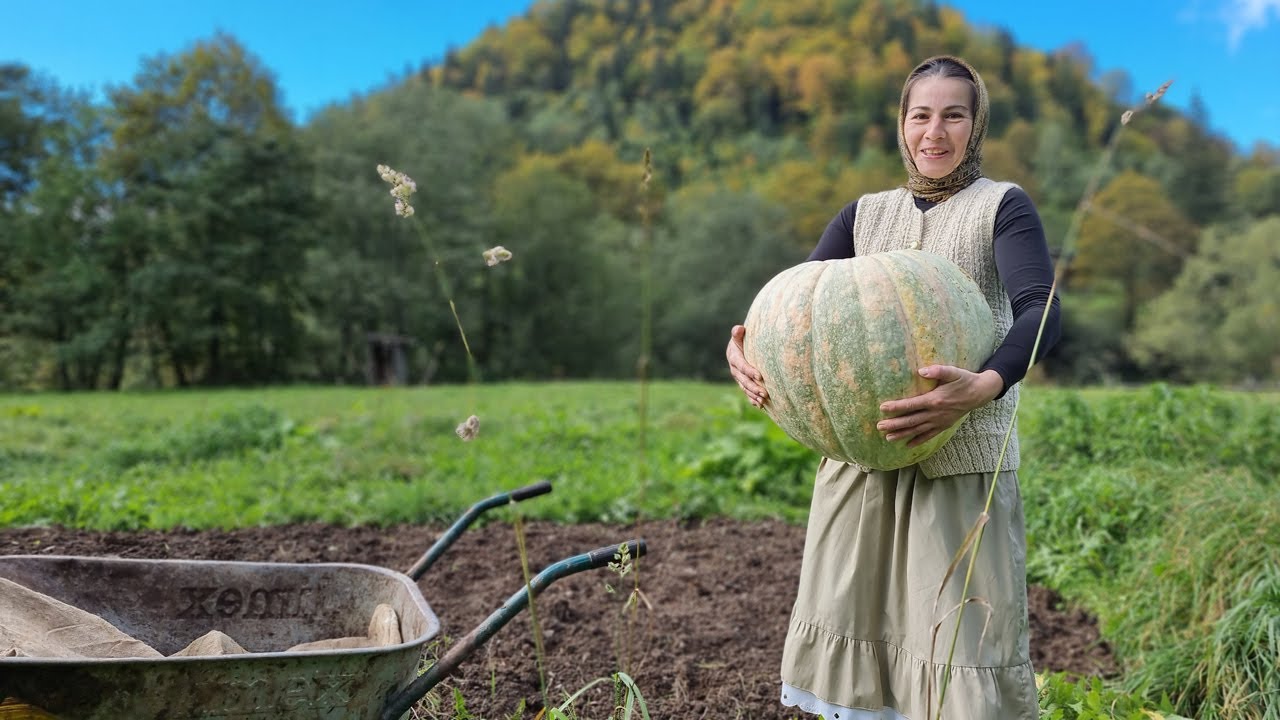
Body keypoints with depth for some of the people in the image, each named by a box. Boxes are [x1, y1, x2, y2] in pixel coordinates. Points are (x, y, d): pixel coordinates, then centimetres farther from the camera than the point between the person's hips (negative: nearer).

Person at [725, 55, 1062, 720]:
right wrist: (742, 350, -19)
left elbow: (1041, 311, -12)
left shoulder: (1003, 208, 3)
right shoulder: (864, 215, 14)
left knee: (963, 632, -4)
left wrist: (983, 387, -33)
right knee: (853, 618, 9)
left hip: (962, 458, -3)